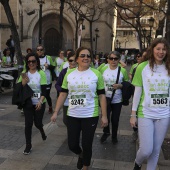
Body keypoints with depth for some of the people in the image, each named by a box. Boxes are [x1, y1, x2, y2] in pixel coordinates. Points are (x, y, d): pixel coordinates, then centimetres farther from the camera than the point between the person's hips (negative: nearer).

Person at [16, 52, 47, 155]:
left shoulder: (41, 73, -11)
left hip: (39, 103, -2)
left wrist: (40, 102, -25)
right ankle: (28, 145, 14)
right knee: (28, 124, -1)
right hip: (27, 103, 2)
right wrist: (23, 82, -20)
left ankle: (42, 131, 45)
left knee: (37, 123, 8)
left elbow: (44, 90, -13)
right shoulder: (24, 73, 0)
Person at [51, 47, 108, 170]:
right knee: (72, 145, 10)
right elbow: (63, 94, 6)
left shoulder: (96, 74, -4)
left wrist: (104, 116, -4)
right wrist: (56, 112, 3)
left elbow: (102, 96, -2)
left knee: (87, 145, 7)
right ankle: (81, 155, 46)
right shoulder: (69, 74, 2)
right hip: (72, 115, 2)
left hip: (90, 116, -2)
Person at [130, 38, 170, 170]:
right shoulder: (142, 67, -5)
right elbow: (137, 92, -3)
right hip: (145, 113, -3)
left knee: (156, 149, 11)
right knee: (146, 150, -2)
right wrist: (133, 114, -3)